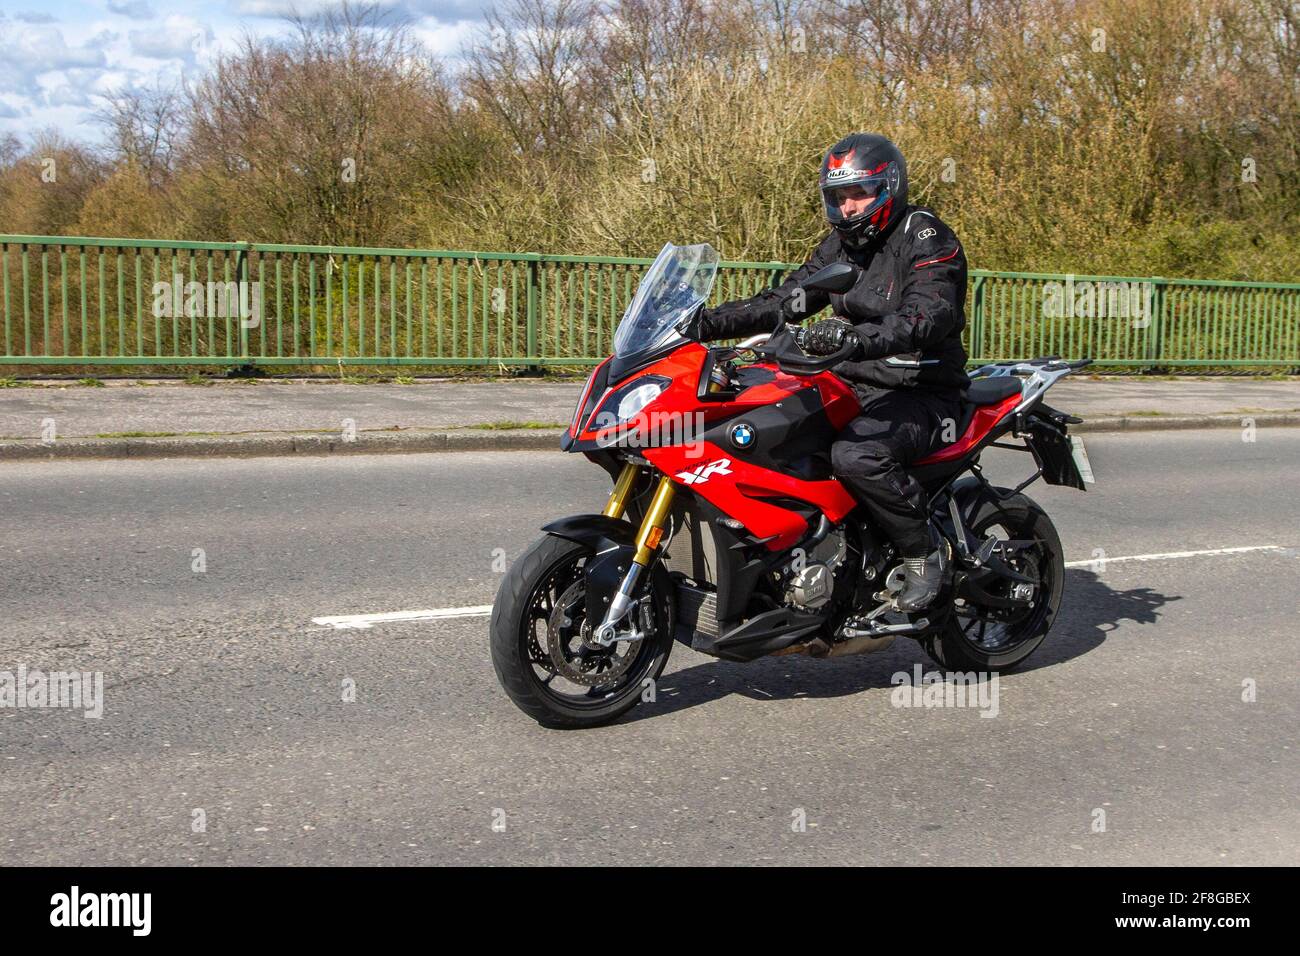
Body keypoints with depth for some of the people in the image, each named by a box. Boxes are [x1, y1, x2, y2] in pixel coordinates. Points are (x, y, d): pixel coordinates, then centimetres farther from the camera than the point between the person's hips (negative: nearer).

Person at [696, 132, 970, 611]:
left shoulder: (926, 237, -12)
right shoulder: (840, 244, 13)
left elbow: (929, 316, -29)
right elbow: (785, 301, 8)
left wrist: (857, 338, -47)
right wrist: (709, 322, -7)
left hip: (921, 394, -8)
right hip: (856, 385, 8)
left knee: (856, 455, -36)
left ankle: (925, 553, -13)